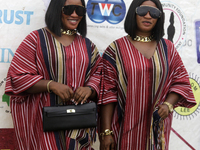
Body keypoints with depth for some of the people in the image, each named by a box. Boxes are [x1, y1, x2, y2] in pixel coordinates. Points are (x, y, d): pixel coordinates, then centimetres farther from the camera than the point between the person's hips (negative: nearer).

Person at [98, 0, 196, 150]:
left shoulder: (168, 48, 8)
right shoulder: (116, 49, -2)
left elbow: (181, 81, 10)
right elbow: (107, 92, -6)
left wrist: (168, 104, -9)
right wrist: (106, 132, -9)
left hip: (157, 127, 3)